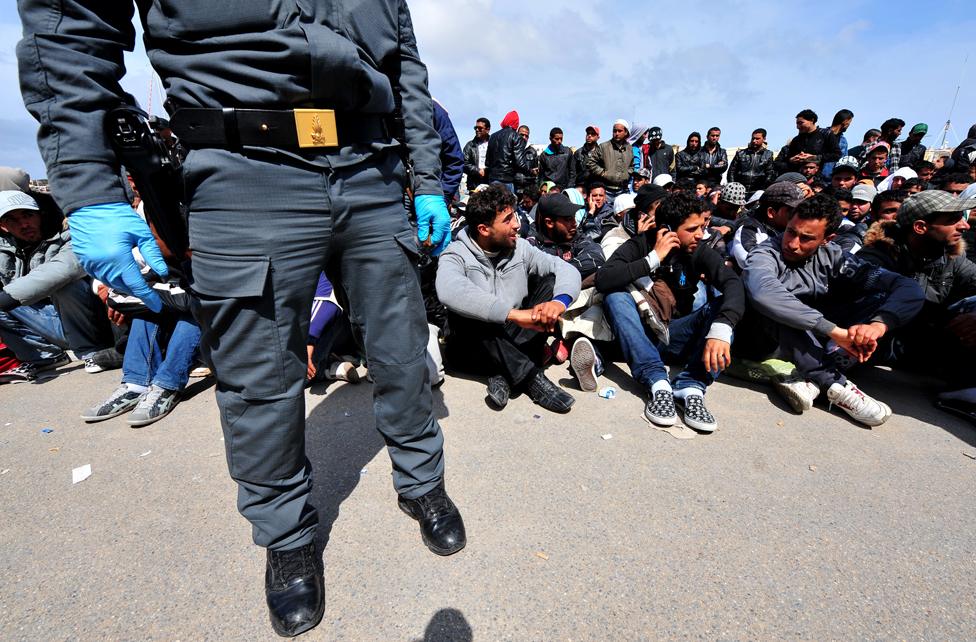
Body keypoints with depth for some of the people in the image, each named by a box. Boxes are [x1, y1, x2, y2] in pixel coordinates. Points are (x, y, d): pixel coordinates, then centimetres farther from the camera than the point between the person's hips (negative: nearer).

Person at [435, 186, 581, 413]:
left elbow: (567, 269, -7)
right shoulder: (456, 255, -13)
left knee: (550, 282, -14)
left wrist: (559, 301, -31)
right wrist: (515, 313, -43)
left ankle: (507, 373, -23)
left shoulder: (520, 247, 1)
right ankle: (531, 377, -26)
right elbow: (450, 291, -36)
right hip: (474, 346, -3)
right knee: (466, 315, -35)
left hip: (515, 339, 4)